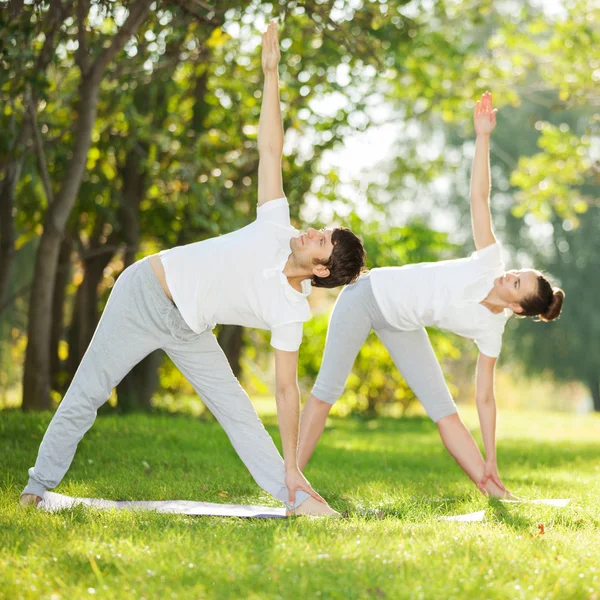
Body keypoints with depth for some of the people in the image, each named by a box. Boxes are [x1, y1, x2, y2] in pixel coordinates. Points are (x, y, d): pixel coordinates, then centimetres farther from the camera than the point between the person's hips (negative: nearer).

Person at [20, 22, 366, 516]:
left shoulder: (291, 314, -13)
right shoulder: (277, 229, -14)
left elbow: (287, 388, -9)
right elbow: (270, 150, -11)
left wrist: (292, 471, -12)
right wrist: (271, 75, -15)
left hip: (188, 329, 1)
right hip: (145, 294, -1)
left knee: (237, 409, -7)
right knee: (85, 396, -1)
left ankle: (297, 499, -3)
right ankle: (38, 489, 12)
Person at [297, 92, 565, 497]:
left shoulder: (491, 331, -14)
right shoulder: (490, 264, -21)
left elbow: (485, 398, -9)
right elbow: (479, 197, -24)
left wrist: (490, 464, -11)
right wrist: (483, 137, -32)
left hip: (402, 324, 2)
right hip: (369, 295, -2)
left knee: (444, 410, -7)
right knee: (327, 391, -6)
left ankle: (495, 492, -3)